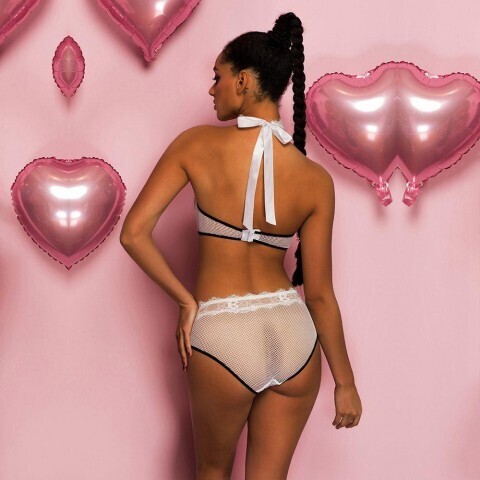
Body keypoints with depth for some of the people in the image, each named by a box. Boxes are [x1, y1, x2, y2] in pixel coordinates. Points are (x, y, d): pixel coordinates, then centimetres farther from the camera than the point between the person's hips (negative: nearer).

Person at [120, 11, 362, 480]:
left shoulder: (197, 145, -9)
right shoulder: (315, 179, -4)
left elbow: (134, 234, -11)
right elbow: (319, 292, -2)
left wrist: (186, 302, 0)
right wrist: (346, 383, 8)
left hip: (222, 337, -2)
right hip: (294, 336, 2)